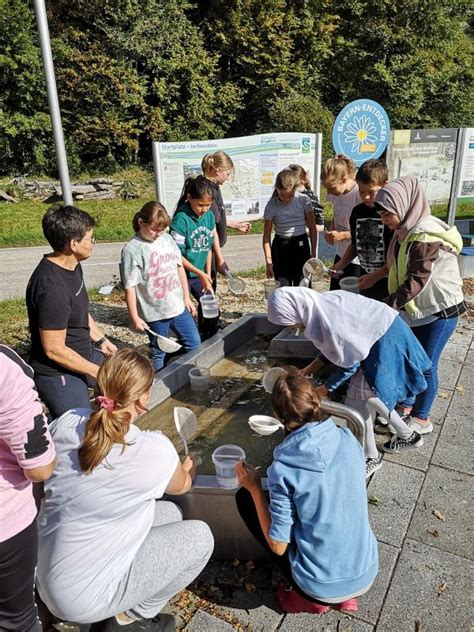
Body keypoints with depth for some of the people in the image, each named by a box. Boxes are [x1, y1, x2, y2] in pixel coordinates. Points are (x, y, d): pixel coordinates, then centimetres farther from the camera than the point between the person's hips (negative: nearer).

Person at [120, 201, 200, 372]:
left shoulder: (167, 239, 2)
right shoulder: (132, 250, -16)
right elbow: (130, 287, -14)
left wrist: (186, 298, 13)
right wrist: (135, 317, -12)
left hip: (178, 307, 6)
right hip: (154, 313, -5)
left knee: (194, 344, 15)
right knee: (158, 353, 12)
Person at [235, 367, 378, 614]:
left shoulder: (282, 469, -23)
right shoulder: (348, 439, -9)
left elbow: (278, 546, -14)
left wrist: (254, 488, -6)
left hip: (321, 589, -4)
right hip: (367, 574, 5)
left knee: (244, 498, 6)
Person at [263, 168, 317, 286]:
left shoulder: (304, 200, -7)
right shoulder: (272, 205, -8)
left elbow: (312, 228, 2)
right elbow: (267, 236, -3)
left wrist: (313, 252, 1)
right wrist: (269, 261, -8)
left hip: (301, 245, 0)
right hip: (280, 246, 0)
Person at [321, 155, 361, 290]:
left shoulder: (360, 194, -22)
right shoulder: (335, 194, 0)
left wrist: (341, 235, -24)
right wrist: (330, 231, -2)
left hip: (358, 260, -7)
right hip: (341, 255, 7)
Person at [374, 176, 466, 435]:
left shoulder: (426, 236, -26)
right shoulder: (406, 231, 2)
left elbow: (414, 283, -28)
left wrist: (384, 308, -25)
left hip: (439, 310, -8)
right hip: (417, 309, 8)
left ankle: (422, 418, 22)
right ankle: (405, 405, 35)